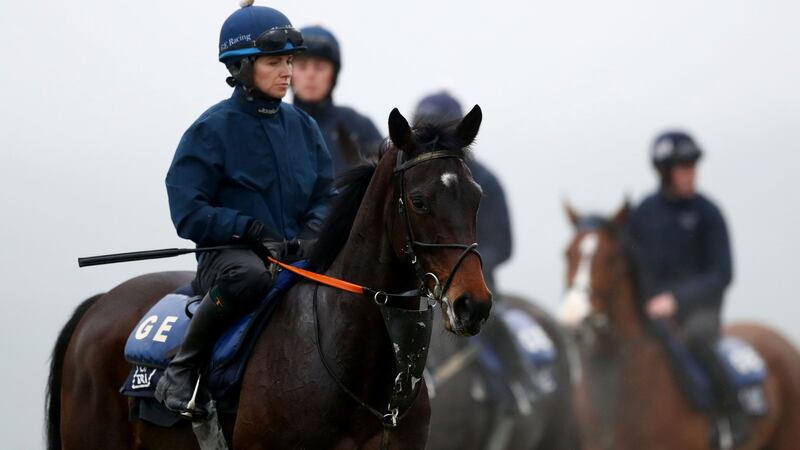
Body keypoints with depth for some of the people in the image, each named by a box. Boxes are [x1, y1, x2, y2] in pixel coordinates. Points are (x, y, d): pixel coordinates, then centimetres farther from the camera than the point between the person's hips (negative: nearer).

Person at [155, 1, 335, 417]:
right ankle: (182, 370, -22)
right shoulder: (213, 129, -6)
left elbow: (325, 196, 16)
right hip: (229, 253, -6)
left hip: (294, 253, 6)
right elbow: (189, 214, -9)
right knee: (250, 275, -41)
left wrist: (311, 235, -6)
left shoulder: (302, 126, 12)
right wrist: (250, 229, -21)